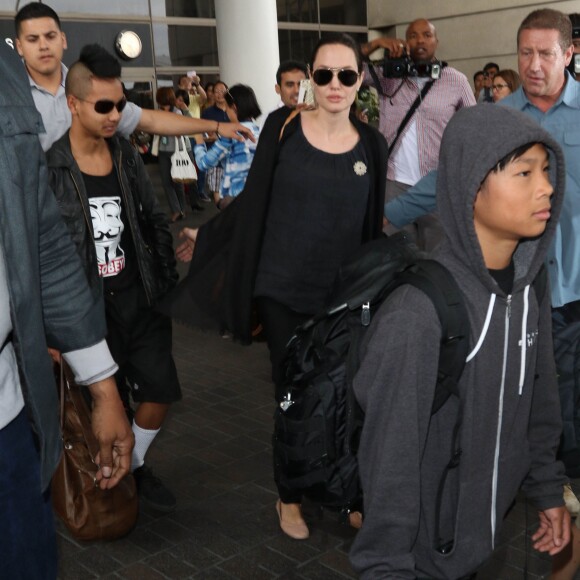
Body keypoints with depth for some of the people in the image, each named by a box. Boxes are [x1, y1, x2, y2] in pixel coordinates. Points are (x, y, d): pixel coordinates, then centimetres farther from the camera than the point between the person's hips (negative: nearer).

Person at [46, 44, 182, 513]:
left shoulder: (127, 158, 4)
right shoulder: (47, 168, -12)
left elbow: (155, 224, 12)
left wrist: (169, 288, 10)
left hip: (140, 299, 5)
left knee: (161, 393, 8)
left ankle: (135, 465, 34)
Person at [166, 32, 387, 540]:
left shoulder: (371, 144, 1)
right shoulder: (283, 126, -6)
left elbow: (372, 226, 7)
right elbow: (252, 199, 2)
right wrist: (206, 240, 6)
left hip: (341, 293, 2)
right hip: (282, 289, -2)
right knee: (294, 395, 8)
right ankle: (290, 496, 30)